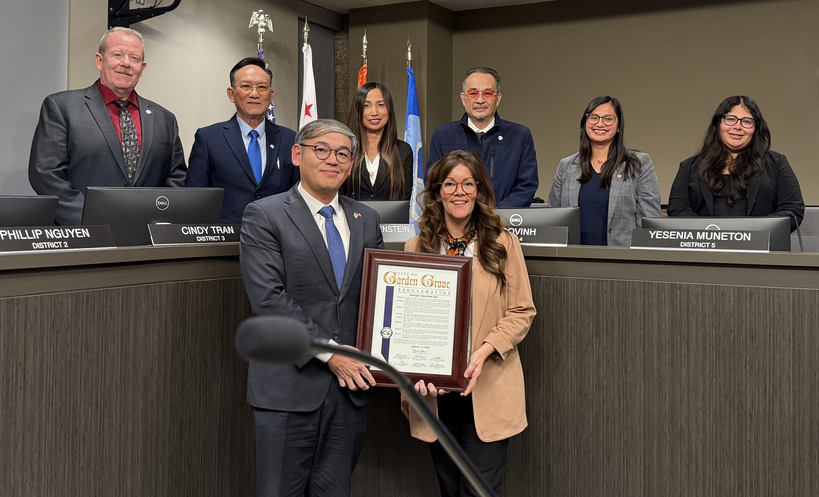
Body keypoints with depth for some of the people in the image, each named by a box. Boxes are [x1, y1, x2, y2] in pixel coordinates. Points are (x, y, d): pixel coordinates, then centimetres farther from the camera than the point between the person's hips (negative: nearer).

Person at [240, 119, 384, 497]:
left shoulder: (366, 220, 13)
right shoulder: (263, 216, -4)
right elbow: (269, 299, -13)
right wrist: (329, 352, -15)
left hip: (350, 383, 5)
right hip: (289, 386, -4)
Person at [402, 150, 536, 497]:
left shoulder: (504, 244, 1)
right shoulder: (416, 249, 6)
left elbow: (522, 312, -1)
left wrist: (484, 350, -16)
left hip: (487, 390, -2)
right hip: (433, 390, 2)